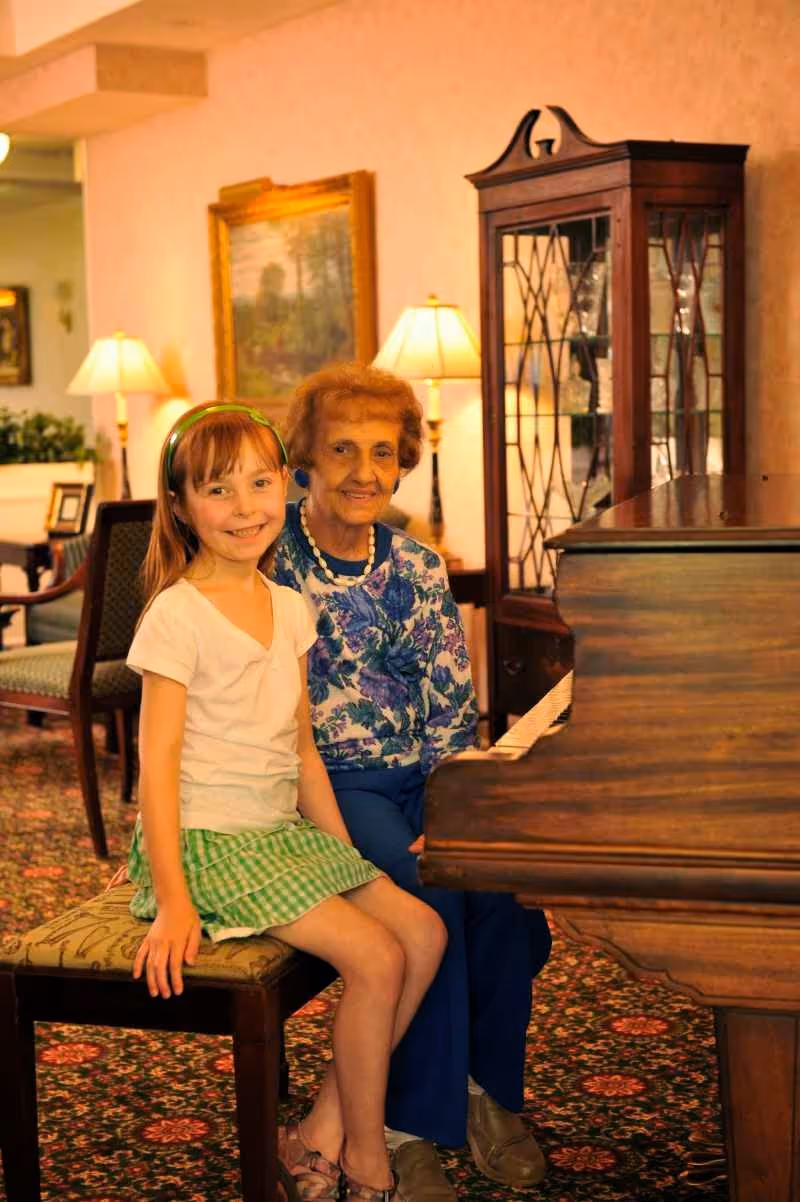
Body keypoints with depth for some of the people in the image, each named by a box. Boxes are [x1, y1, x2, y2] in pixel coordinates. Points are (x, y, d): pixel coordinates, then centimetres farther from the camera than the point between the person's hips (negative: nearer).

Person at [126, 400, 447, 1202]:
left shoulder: (288, 609, 9)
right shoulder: (178, 615, -13)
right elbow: (157, 764, -17)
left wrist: (346, 858, 12)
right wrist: (173, 904, -22)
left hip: (284, 833, 8)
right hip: (208, 841, -8)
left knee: (424, 930, -1)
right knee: (376, 957, -17)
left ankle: (320, 1134, 5)